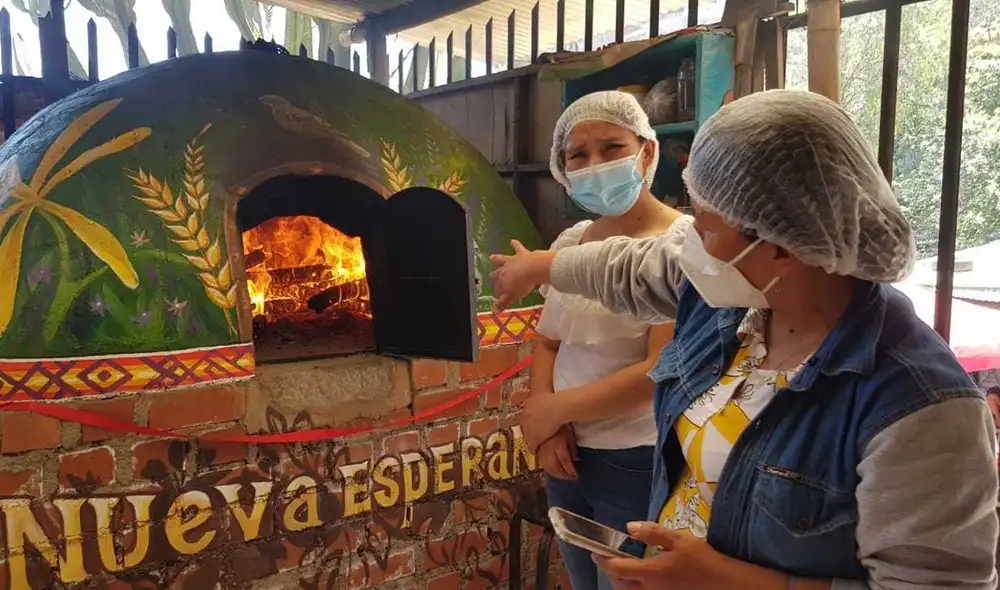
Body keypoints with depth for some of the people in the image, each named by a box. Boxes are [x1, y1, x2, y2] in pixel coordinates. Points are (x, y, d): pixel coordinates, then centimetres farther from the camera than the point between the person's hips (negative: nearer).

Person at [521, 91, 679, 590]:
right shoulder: (569, 241, 5)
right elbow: (547, 342, 9)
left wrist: (554, 408, -13)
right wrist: (547, 427, -7)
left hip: (638, 464, -6)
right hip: (568, 456, 7)